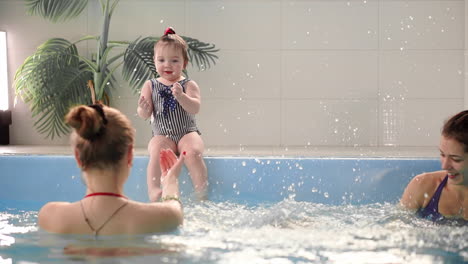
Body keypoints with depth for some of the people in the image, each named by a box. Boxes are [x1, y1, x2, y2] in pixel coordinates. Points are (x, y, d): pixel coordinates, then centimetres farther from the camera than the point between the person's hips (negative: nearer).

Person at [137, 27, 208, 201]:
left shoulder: (189, 85, 3)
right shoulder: (150, 86, 8)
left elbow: (195, 108, -13)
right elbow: (144, 115, 3)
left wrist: (181, 96, -30)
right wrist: (143, 108, -21)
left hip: (188, 132, -1)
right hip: (162, 135, 1)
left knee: (193, 153, -29)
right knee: (157, 152, -29)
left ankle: (201, 195, -23)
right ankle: (154, 193, -31)